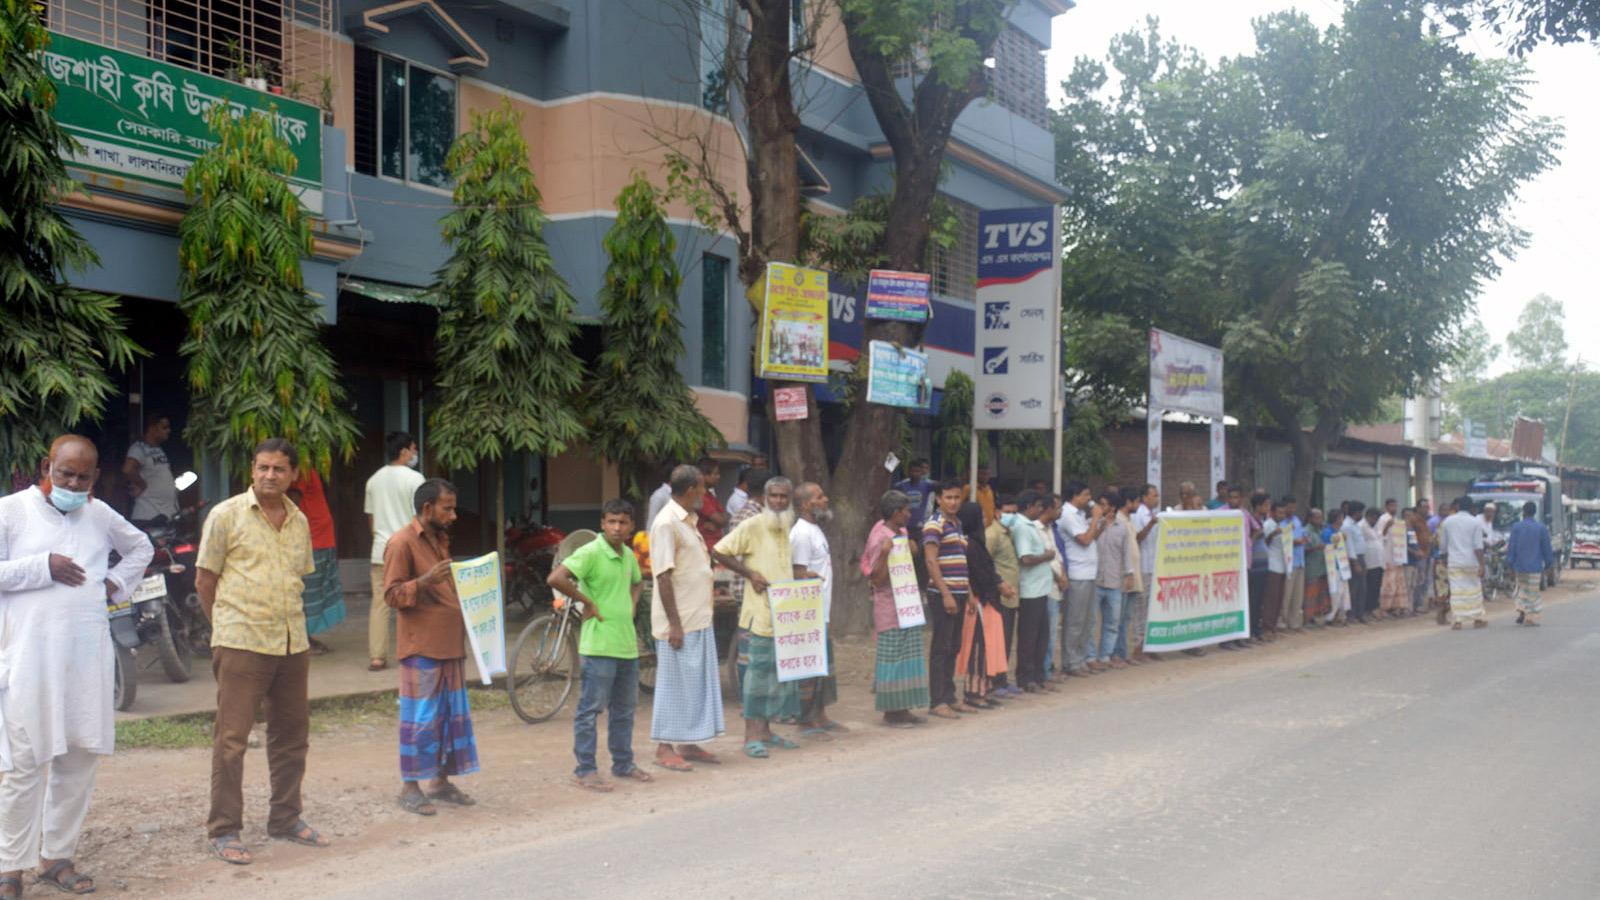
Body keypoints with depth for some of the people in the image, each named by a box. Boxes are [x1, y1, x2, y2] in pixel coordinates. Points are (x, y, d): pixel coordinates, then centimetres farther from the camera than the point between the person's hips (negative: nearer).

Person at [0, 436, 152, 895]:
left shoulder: (100, 514, 12)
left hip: (88, 655, 5)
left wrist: (115, 583, 12)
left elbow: (141, 548, 28)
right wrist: (44, 567, -14)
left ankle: (57, 856, 19)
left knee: (81, 757, 7)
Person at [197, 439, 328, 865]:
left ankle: (286, 818, 26)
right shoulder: (226, 515, -4)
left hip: (293, 643, 6)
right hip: (241, 645, -6)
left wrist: (285, 619, 14)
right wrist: (227, 626, 4)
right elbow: (204, 580, 0)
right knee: (231, 738, -3)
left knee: (291, 733, 13)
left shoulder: (299, 521, 12)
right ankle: (223, 830, 6)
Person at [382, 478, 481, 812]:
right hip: (421, 647, -9)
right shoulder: (402, 542, -10)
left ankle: (441, 781, 19)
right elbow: (392, 595, -15)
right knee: (421, 717, -5)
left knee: (453, 714, 10)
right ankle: (410, 787, 4)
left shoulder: (440, 539, 18)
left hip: (450, 644, 9)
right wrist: (424, 581, -29)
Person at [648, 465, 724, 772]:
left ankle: (688, 743, 22)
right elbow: (664, 576, -19)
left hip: (698, 619, 9)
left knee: (698, 681, 13)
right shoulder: (667, 523, -15)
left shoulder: (687, 521, 15)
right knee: (676, 683, -2)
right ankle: (665, 748, 7)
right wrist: (674, 624, -21)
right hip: (679, 622, -9)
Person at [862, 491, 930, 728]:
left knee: (908, 658, 10)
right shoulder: (880, 539, -14)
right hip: (889, 608, -9)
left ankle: (903, 709, 16)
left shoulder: (901, 533, 13)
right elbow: (877, 579, -19)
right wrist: (884, 553, -30)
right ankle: (890, 711, 3)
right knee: (891, 659, -4)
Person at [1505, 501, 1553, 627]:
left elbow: (1511, 547, -4)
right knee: (1532, 592, 5)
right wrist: (1548, 563, 11)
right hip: (1535, 567, -1)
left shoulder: (1516, 527, -4)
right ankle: (1531, 618, 4)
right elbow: (1546, 549, -1)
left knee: (1522, 588, 19)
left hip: (1519, 566, 1)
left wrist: (1510, 563, 3)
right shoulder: (1542, 528, -5)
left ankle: (1521, 611, 6)